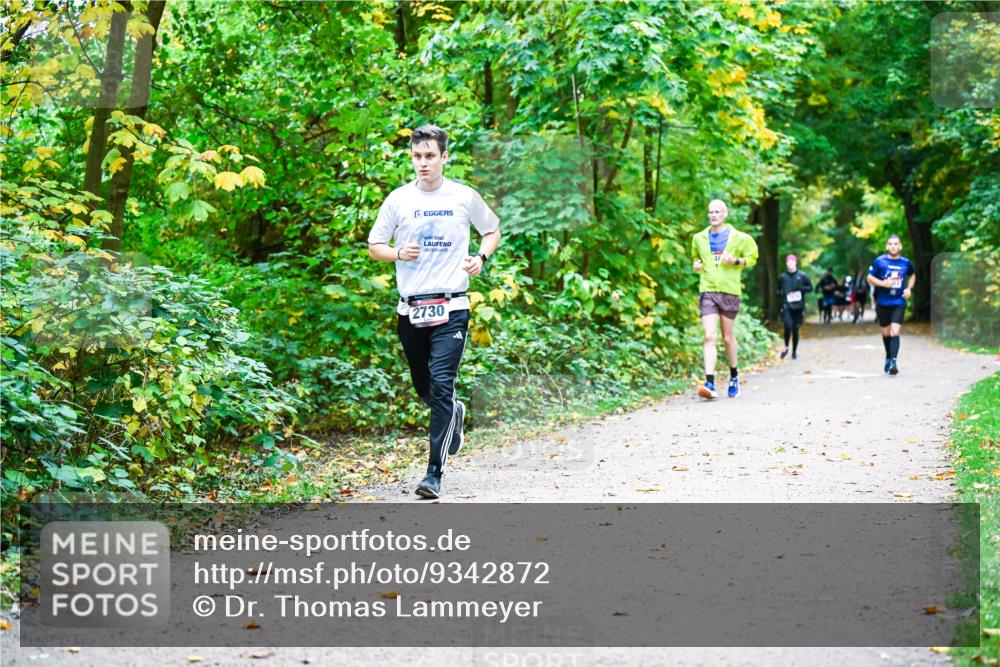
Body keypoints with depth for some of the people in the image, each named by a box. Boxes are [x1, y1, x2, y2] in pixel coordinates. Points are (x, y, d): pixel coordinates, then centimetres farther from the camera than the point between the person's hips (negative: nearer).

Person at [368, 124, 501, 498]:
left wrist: (481, 257, -1)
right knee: (424, 389, 12)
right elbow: (374, 246, 10)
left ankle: (434, 474, -11)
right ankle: (455, 413, 47)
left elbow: (492, 231, 19)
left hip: (451, 307, -2)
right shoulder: (398, 200, 4)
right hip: (410, 309, 3)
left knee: (442, 386, -14)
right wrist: (398, 253, -11)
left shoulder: (465, 197, 3)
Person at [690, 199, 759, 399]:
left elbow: (752, 258, 8)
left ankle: (734, 375, 34)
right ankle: (710, 383, -20)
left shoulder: (738, 238, 2)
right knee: (709, 337, -13)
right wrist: (696, 264, 4)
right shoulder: (699, 238, 10)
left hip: (730, 291, -1)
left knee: (728, 337, 10)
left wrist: (736, 261, -11)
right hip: (708, 291, 1)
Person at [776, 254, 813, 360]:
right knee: (788, 326, -19)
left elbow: (810, 287, 7)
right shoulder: (782, 277, 6)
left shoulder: (802, 276, 1)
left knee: (795, 329, 5)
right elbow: (778, 289, 19)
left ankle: (794, 351, 20)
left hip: (798, 307, 0)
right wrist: (780, 294, -3)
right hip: (786, 306, 0)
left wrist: (801, 288, -11)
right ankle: (786, 347, 5)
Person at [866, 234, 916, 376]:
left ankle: (893, 362, -18)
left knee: (895, 332, -14)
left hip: (899, 303, 0)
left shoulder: (906, 263, 3)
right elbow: (870, 278, -1)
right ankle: (888, 357, 35)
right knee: (886, 332, 13)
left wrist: (909, 288, 4)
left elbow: (912, 275, 22)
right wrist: (883, 283, -17)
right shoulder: (879, 261, -4)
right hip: (883, 303, 0)